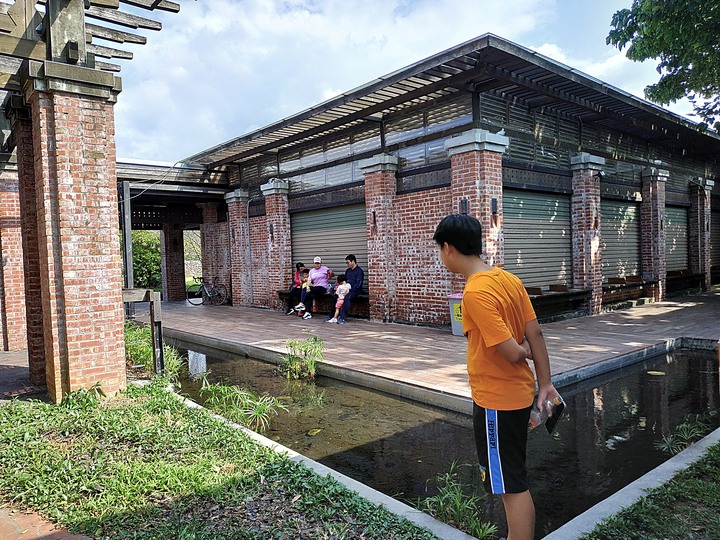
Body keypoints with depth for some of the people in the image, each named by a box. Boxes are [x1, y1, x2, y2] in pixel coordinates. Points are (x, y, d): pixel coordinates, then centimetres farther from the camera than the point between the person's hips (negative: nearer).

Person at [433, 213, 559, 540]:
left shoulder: (475, 293, -24)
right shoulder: (510, 280, 1)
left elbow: (511, 352, -25)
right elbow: (535, 334, 3)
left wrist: (523, 351, -3)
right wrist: (545, 383, 9)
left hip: (496, 401, -9)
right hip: (518, 393, 9)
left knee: (512, 486, 6)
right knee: (510, 481, 24)